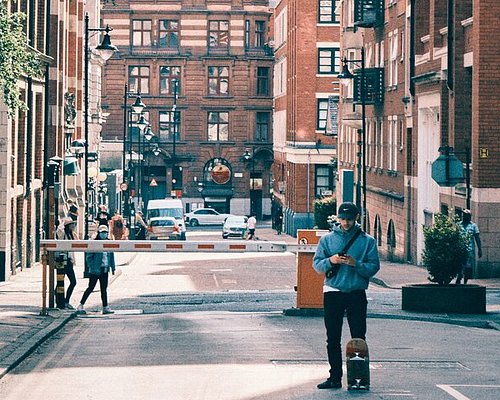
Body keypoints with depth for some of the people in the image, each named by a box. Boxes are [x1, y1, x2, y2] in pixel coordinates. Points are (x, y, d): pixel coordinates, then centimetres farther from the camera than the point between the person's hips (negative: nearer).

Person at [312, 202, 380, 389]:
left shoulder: (367, 241, 3)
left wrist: (356, 264, -19)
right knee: (333, 339, 3)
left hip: (357, 294, -1)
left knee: (359, 338, -1)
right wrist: (330, 261, -16)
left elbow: (374, 267, -3)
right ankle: (335, 377, 8)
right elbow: (316, 264, 4)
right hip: (333, 292, 1)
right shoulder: (327, 239, 7)